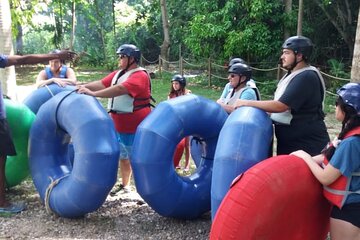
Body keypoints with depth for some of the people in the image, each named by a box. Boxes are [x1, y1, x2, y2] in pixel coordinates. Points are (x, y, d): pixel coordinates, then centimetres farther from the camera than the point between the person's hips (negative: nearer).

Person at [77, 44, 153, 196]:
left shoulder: (140, 76, -18)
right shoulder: (118, 74, 13)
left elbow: (120, 89, -31)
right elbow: (101, 83, 4)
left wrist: (93, 93, -36)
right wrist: (82, 87, -11)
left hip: (135, 128, -9)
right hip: (120, 126, 9)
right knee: (123, 157, 20)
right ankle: (124, 185, 36)